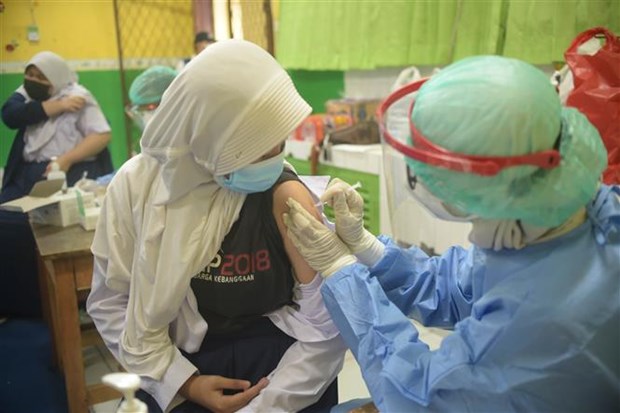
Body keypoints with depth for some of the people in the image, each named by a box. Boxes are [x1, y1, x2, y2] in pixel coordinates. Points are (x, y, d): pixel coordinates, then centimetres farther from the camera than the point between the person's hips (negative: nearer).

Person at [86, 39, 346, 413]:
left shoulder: (286, 195, -18)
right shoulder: (136, 184, -12)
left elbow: (328, 327, -16)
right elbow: (109, 301, -3)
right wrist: (182, 381, -9)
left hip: (278, 360, -1)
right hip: (178, 364, 2)